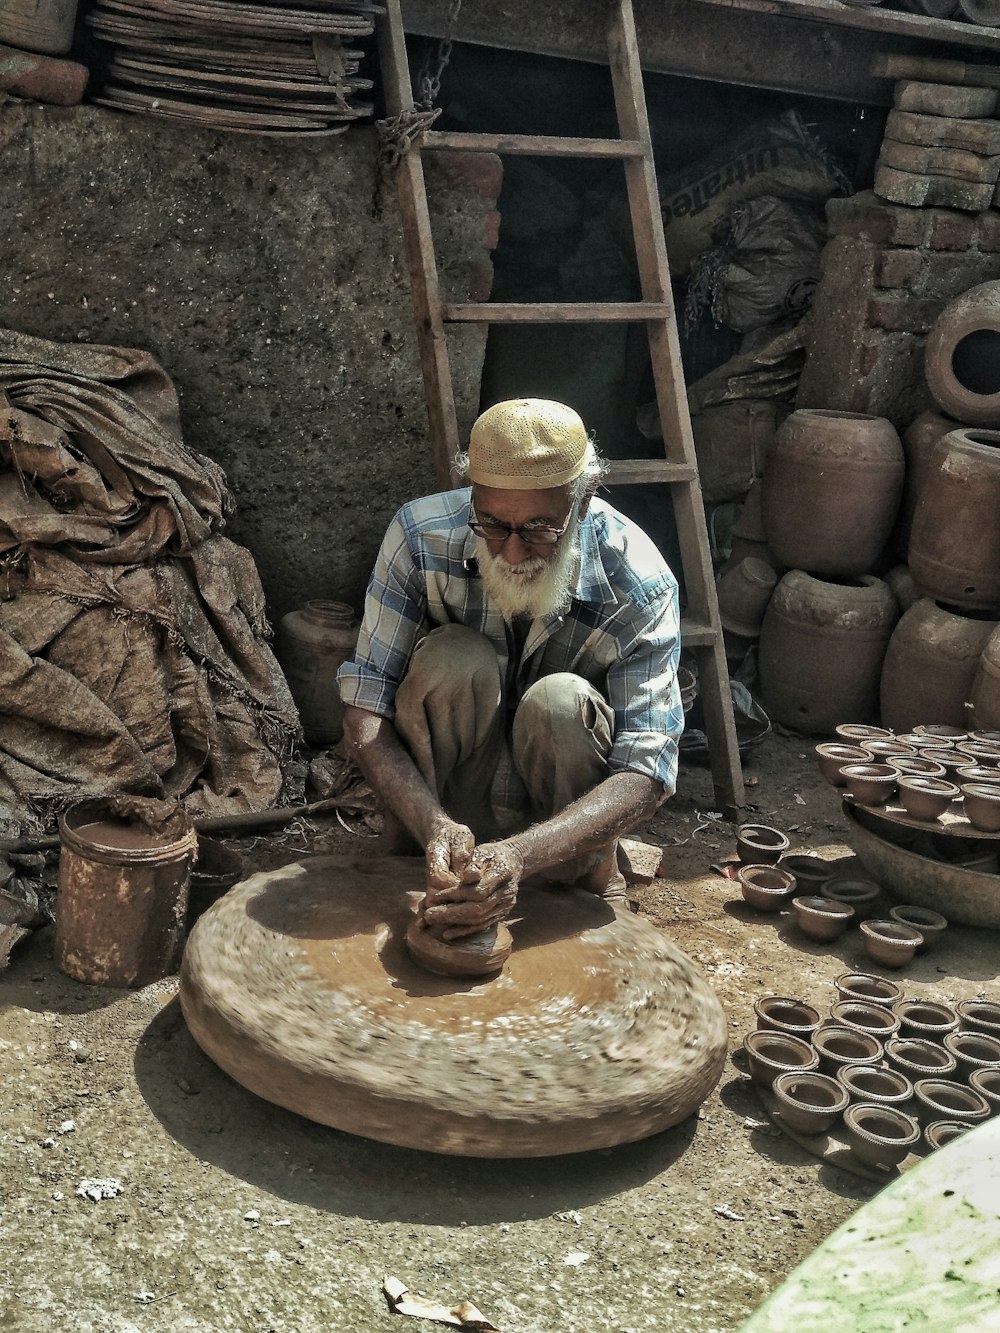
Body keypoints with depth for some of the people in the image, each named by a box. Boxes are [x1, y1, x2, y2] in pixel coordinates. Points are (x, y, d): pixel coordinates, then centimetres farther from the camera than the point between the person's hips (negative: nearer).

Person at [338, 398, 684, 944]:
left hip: (567, 806, 0)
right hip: (444, 792, 0)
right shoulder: (421, 537, -23)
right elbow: (364, 715, -24)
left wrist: (517, 856, -47)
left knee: (559, 701, -34)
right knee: (456, 661, -31)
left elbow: (646, 771, -30)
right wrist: (434, 828, -42)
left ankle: (594, 880, -7)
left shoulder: (638, 586, -25)